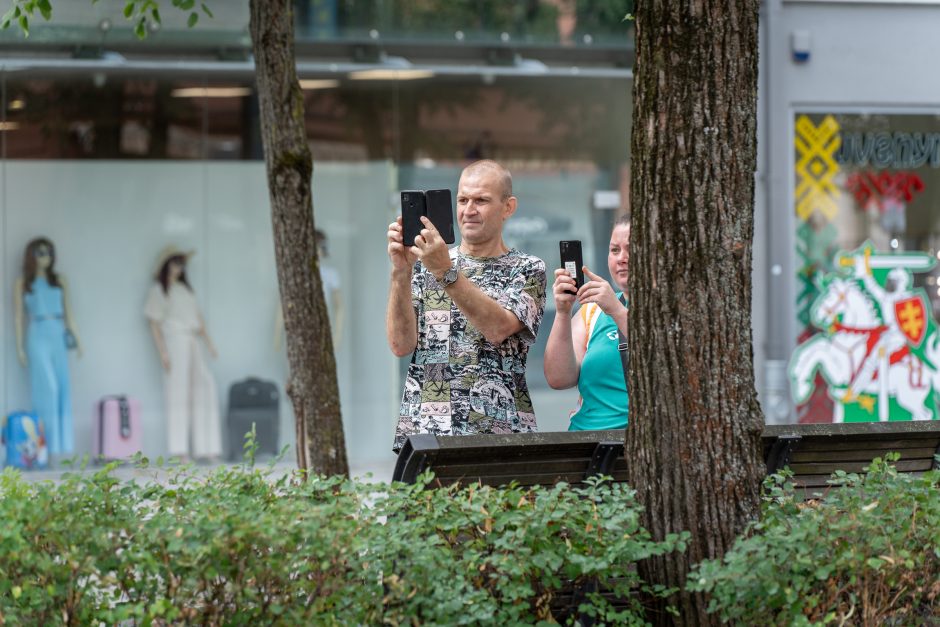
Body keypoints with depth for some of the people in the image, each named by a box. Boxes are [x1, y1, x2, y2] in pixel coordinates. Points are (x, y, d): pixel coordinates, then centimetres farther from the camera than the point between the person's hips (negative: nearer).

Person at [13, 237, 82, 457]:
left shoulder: (59, 281, 13)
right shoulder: (22, 284, 4)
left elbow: (68, 312, 16)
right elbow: (18, 317, 2)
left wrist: (77, 339, 10)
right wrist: (20, 347, -3)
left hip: (59, 337, 3)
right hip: (38, 337, -3)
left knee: (63, 387, -1)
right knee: (47, 387, -9)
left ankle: (63, 442, 2)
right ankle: (48, 442, -6)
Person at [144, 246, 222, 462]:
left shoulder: (185, 289, 21)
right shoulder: (159, 290, 0)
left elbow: (198, 317, 21)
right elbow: (154, 323, -6)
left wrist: (209, 342, 12)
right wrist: (162, 352, -14)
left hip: (192, 343, 7)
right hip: (174, 342, -7)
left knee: (202, 391, 2)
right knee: (178, 393, -9)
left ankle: (205, 448, 4)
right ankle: (179, 450, -8)